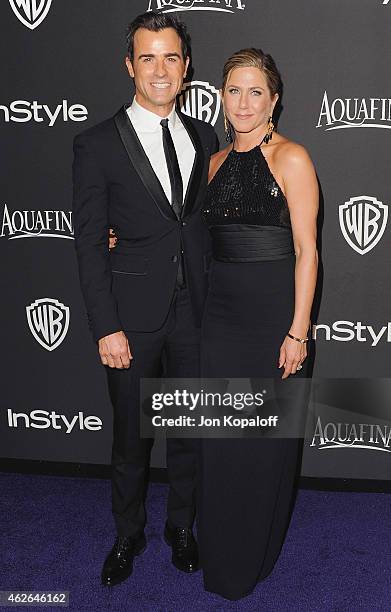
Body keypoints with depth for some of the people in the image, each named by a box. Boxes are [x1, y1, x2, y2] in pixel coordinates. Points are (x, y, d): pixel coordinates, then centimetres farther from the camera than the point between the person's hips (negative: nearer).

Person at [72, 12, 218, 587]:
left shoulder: (203, 137, 7)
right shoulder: (98, 144, -6)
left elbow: (209, 221, 11)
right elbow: (89, 244, -7)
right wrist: (106, 328, -12)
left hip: (195, 311, 4)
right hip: (133, 316, -3)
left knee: (190, 428, 16)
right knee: (131, 435, 12)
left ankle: (181, 526, 39)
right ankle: (128, 534, 36)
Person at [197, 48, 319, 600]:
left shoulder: (291, 158, -7)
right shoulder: (217, 162, 11)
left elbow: (306, 250, -10)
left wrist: (298, 331, -15)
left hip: (273, 315, -5)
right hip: (221, 311, 6)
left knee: (267, 440, 7)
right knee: (219, 439, 13)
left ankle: (255, 556, 30)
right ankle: (220, 557, 34)